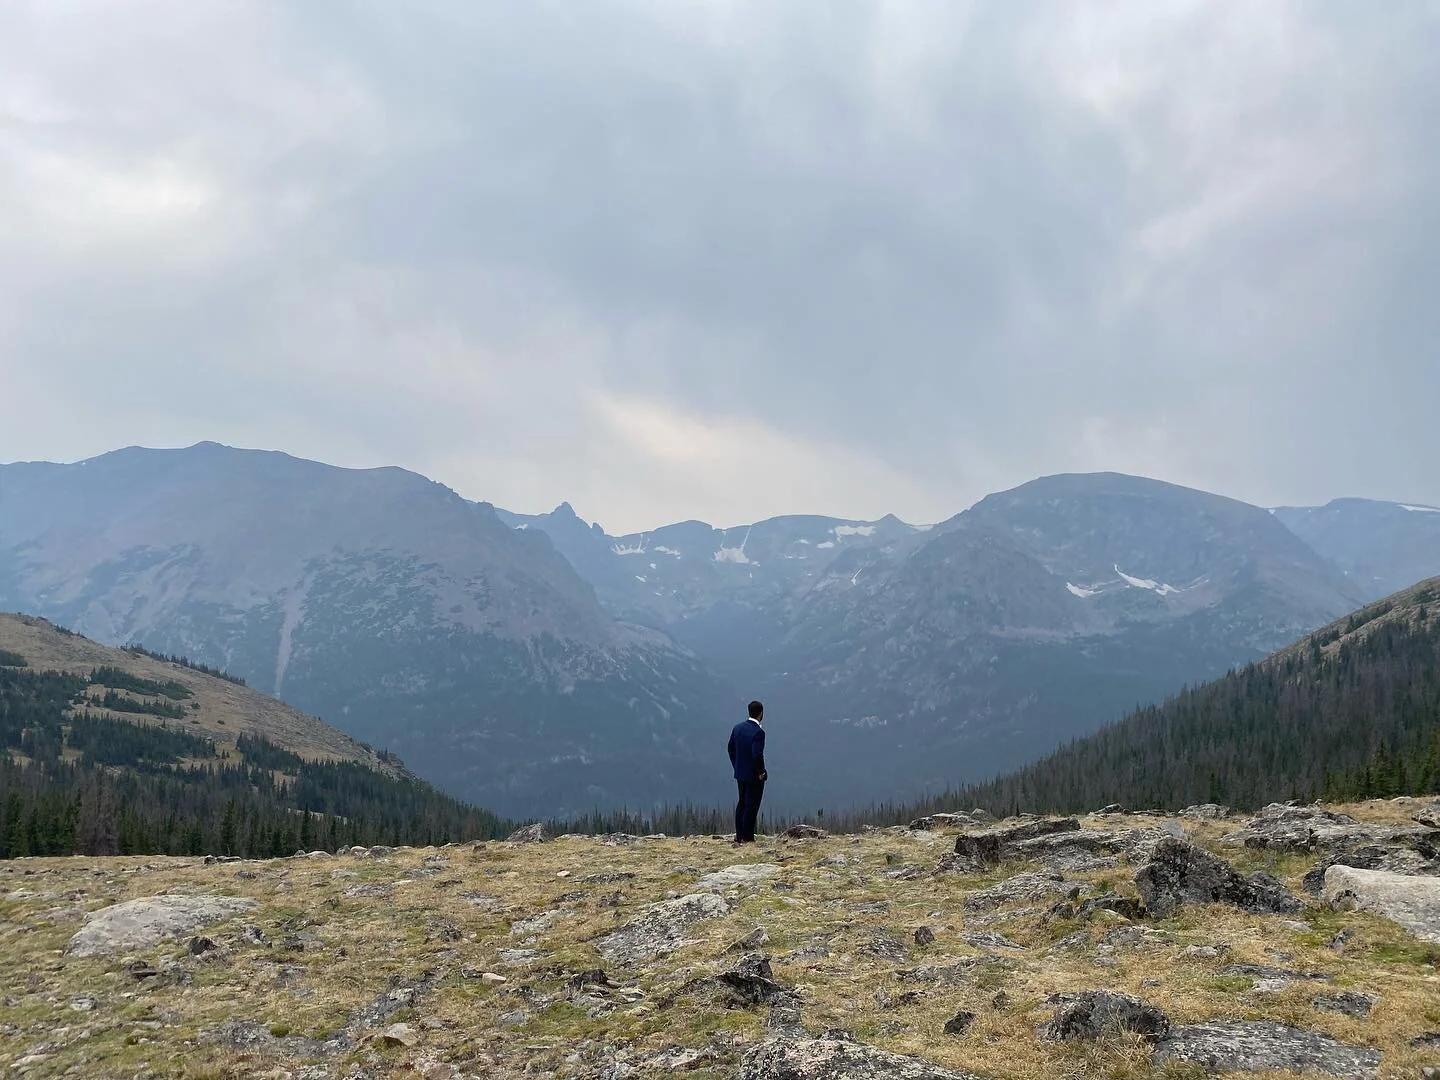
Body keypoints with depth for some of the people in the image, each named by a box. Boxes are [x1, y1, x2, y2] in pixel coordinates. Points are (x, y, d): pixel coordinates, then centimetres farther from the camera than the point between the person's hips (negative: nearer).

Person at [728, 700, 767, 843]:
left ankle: (739, 836, 19)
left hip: (740, 773, 7)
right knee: (752, 805, 1)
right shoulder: (758, 732, -20)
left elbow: (731, 749, 9)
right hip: (754, 775, -7)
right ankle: (747, 837, 4)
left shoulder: (737, 728, 3)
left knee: (741, 803, 16)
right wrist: (761, 772, -12)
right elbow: (757, 755, -25)